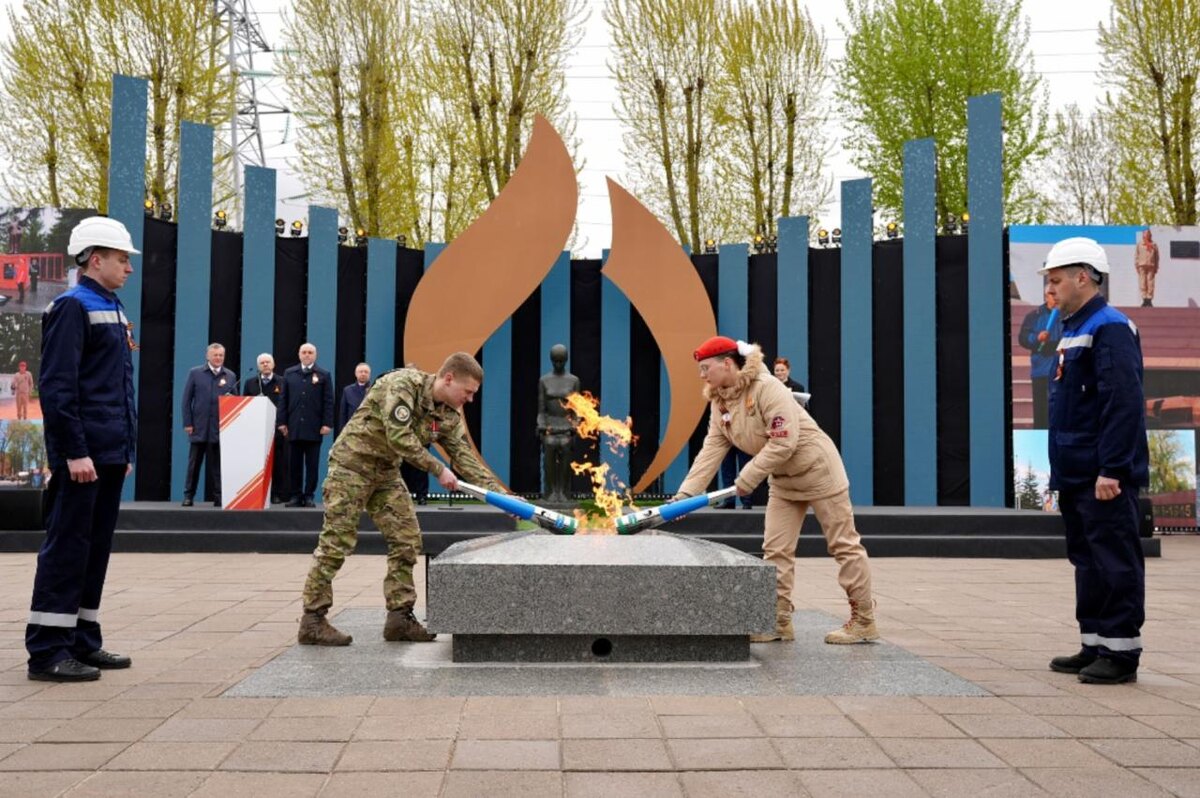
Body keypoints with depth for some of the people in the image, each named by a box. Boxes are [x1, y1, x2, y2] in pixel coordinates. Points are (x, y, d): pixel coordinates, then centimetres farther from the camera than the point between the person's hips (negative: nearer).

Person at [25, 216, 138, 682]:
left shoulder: (114, 310, 18)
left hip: (110, 454, 9)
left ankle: (82, 642, 19)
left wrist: (126, 449, 18)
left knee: (96, 547, 12)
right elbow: (56, 387, -17)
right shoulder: (72, 307, -9)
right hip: (83, 455, -9)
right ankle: (47, 651, 2)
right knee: (67, 547, -5)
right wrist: (74, 451, -20)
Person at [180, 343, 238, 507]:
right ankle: (188, 495, 12)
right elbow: (187, 399, 2)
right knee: (194, 463, 5)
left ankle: (218, 496, 9)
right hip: (199, 427, -1)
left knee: (217, 465, 4)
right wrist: (187, 423, -3)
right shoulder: (195, 373, 4)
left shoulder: (231, 376, 9)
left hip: (220, 428, 1)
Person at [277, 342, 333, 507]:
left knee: (312, 465, 2)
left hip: (314, 428, -2)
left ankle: (309, 496, 7)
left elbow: (328, 401, 0)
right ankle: (296, 495, 9)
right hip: (294, 427, 2)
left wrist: (327, 424, -8)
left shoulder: (324, 375, 5)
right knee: (294, 464, 3)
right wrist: (282, 422, 2)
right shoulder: (289, 374, 11)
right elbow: (283, 400, 9)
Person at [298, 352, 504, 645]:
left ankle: (399, 616, 9)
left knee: (407, 539, 1)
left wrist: (501, 495, -10)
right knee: (337, 542, -6)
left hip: (387, 472, 8)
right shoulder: (404, 384, -23)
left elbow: (465, 458, 0)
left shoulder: (450, 416, -1)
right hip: (352, 464, -8)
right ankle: (312, 621, 2)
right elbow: (399, 437, -31)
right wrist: (438, 470, -24)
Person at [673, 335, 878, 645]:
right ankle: (779, 623, 9)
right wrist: (684, 494, -16)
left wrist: (748, 477, -27)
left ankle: (864, 622, 7)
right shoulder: (719, 403, 0)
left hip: (818, 470, -8)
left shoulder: (767, 388, -26)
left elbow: (784, 443, -31)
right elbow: (711, 450, -6)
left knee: (844, 545, 0)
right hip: (783, 480, 8)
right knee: (775, 550, 3)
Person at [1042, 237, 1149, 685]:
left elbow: (1123, 404, -20)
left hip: (1103, 478, -10)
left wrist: (1111, 470, -23)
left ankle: (1121, 653, 5)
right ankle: (1094, 646, 22)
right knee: (1087, 562, 14)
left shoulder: (1110, 328, -13)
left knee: (1115, 561, -2)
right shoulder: (1073, 330, 17)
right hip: (1075, 475, 10)